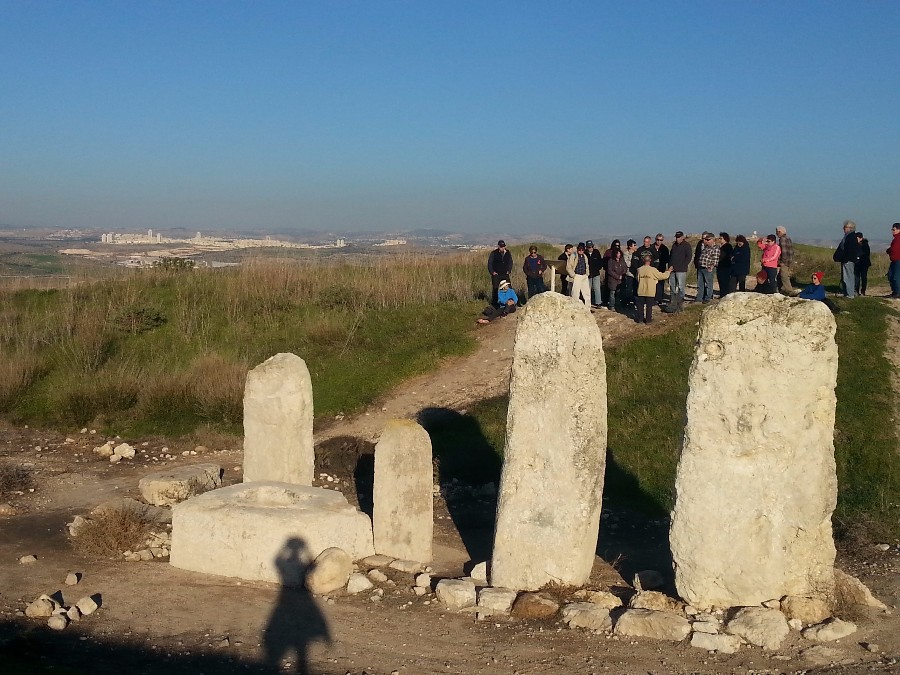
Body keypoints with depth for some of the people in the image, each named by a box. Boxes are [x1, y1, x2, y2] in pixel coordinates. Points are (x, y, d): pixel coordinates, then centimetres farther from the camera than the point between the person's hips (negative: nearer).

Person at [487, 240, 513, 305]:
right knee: (495, 289, -1)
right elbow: (489, 263, 2)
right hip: (496, 275, -3)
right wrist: (492, 272, -4)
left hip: (505, 275, 3)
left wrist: (509, 271, 10)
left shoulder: (508, 253, 8)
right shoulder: (493, 253, -2)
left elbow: (510, 262, 21)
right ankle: (494, 304, 6)